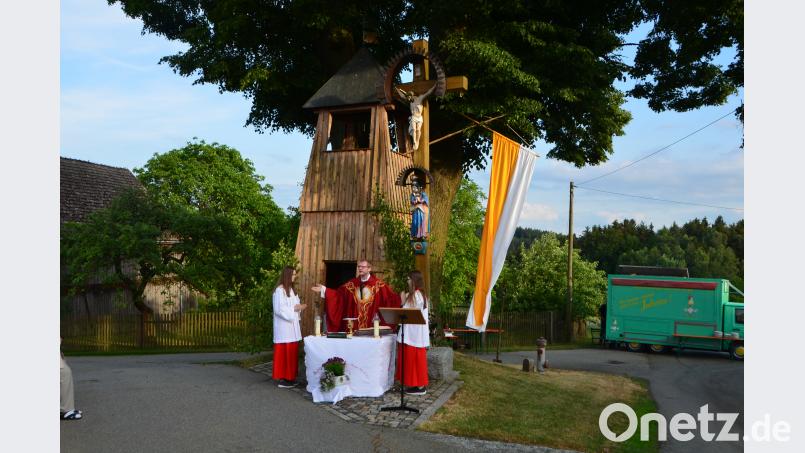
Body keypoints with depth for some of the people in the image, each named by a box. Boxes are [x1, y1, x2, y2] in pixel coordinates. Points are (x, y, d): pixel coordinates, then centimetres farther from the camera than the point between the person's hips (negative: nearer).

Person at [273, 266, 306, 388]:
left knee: (292, 351, 9)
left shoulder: (291, 289, 14)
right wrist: (294, 308, -16)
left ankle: (289, 377, 16)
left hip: (292, 325, 9)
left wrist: (299, 307, 2)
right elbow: (279, 309, -19)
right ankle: (283, 379, 1)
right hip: (284, 326, -9)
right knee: (284, 352, -4)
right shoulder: (279, 290, -14)